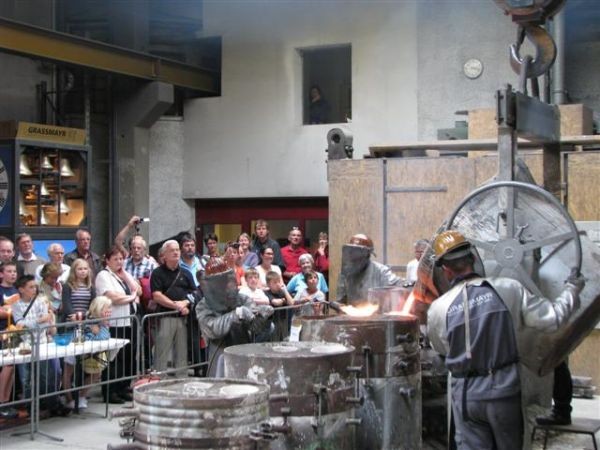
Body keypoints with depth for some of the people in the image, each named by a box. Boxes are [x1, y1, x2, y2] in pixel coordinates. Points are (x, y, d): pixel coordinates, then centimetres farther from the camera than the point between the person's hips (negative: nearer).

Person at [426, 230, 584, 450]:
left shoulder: (438, 309, -6)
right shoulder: (508, 289, -9)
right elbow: (552, 318, -7)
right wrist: (572, 290, 11)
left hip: (466, 394, 0)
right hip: (505, 390, 1)